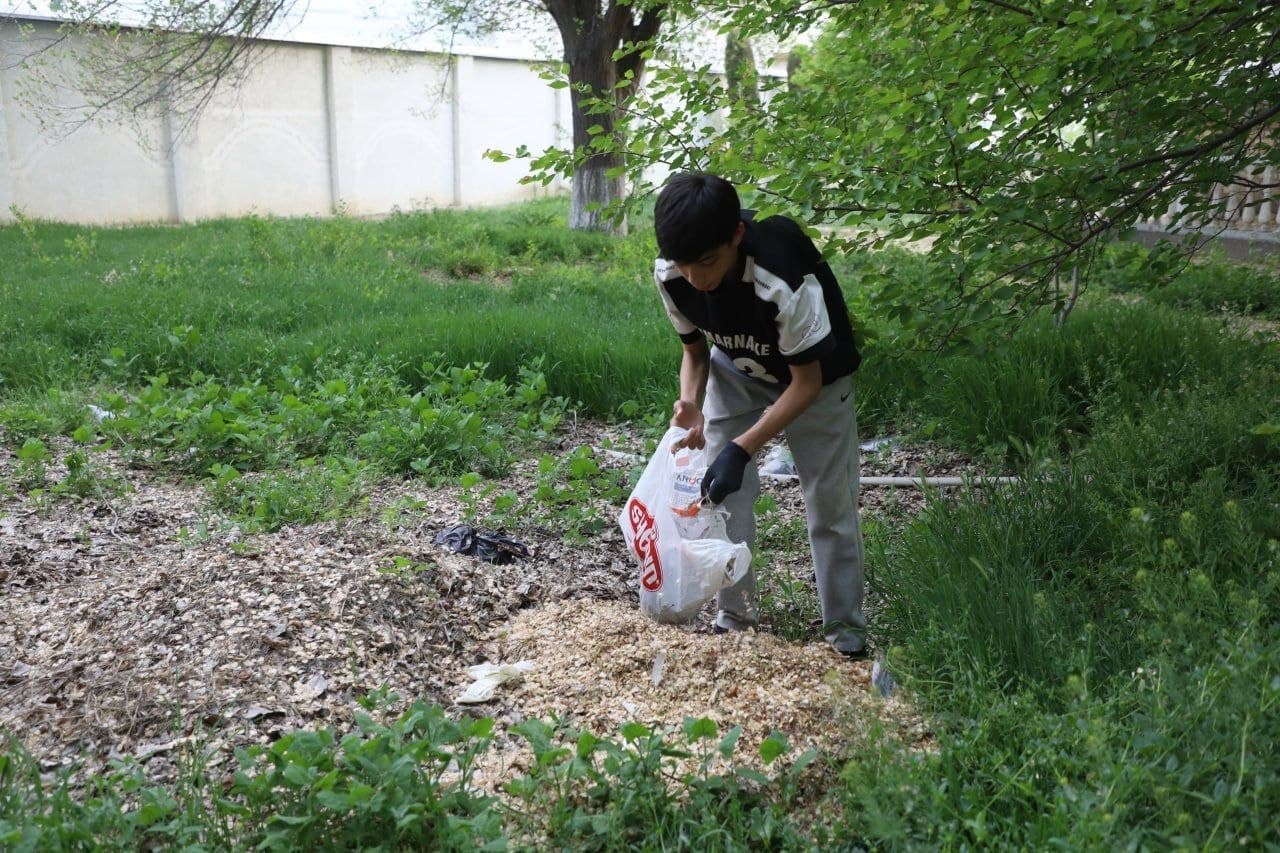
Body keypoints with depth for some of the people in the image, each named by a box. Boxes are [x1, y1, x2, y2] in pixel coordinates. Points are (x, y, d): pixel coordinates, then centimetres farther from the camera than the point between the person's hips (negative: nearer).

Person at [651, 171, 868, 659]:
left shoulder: (786, 277, -41)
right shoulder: (669, 274, -26)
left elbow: (807, 381, -30)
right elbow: (695, 350, -8)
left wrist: (741, 449, -36)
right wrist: (690, 403, -29)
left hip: (813, 375, -4)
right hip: (736, 372, 4)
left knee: (830, 500, -2)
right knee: (722, 492, -3)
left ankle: (845, 628, 12)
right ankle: (733, 616, 12)